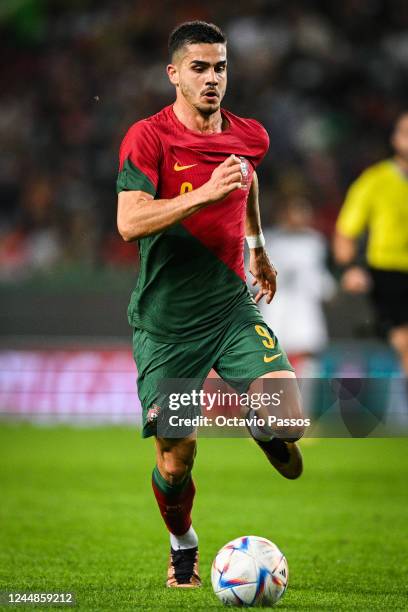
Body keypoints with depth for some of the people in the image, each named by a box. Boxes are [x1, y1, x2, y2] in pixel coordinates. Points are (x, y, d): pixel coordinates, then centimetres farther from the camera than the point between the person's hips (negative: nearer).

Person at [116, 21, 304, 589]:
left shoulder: (249, 136, 4)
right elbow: (129, 222, -23)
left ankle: (266, 431, 19)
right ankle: (182, 545, 30)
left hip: (232, 307, 3)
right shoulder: (148, 137, -11)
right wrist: (204, 193, -32)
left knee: (288, 413, -20)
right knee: (176, 459, -1)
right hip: (165, 322, -3)